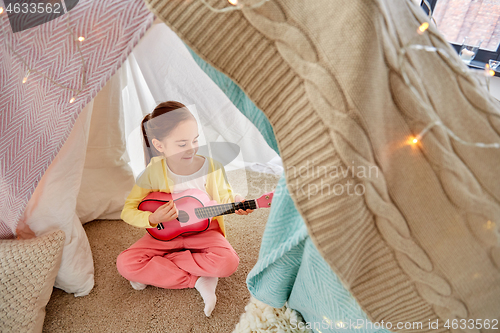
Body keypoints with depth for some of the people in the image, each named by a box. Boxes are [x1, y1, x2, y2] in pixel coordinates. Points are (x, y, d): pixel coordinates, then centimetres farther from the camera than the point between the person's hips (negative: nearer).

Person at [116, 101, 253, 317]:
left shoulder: (211, 166, -15)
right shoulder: (153, 172, -17)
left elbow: (223, 195, 5)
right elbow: (128, 210, -8)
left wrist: (235, 202, -18)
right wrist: (152, 219, -26)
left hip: (204, 231, 0)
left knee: (228, 262, -29)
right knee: (125, 263, -20)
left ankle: (154, 271, -12)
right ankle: (198, 281, -15)